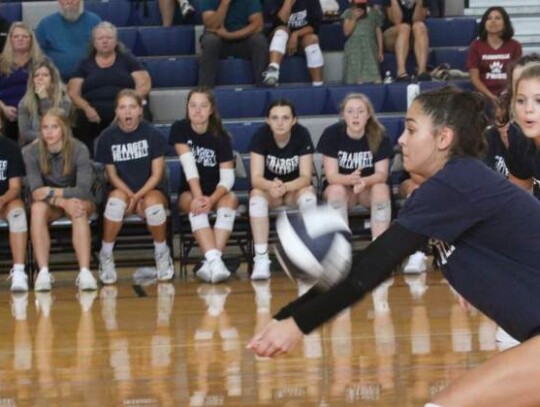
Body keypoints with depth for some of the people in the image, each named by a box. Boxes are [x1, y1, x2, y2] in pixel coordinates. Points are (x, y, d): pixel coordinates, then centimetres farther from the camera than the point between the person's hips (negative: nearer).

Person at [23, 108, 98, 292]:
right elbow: (36, 192, -22)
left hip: (76, 200, -1)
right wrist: (63, 202, -36)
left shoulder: (79, 150, -17)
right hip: (49, 204, 1)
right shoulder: (31, 152, -14)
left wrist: (52, 192, -30)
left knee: (80, 207, -36)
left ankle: (85, 272, -44)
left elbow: (83, 190, -23)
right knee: (37, 208, -34)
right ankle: (43, 273, -38)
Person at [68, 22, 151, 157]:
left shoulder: (127, 60, 21)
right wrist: (86, 108, -8)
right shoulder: (85, 65, 22)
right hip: (94, 115, 1)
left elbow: (144, 85, 11)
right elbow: (73, 93, 13)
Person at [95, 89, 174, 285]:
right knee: (116, 201, -35)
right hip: (122, 190, 1)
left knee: (154, 205, -36)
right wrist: (131, 196, -14)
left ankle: (162, 253, -8)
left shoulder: (152, 134, -6)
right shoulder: (107, 137, -3)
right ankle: (106, 256, -18)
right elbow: (112, 175, 1)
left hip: (150, 190, -1)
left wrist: (138, 196, -18)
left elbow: (157, 174, -5)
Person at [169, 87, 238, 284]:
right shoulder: (180, 129, -5)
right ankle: (214, 260, -52)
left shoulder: (221, 137, -7)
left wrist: (211, 199, -33)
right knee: (196, 206, -33)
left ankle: (212, 261, -45)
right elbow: (189, 165, -18)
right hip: (189, 192, -1)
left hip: (217, 192, 1)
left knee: (230, 200, -32)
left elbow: (227, 177, -15)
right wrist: (198, 196, -31)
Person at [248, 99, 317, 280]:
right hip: (268, 188, 0)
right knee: (257, 196, -33)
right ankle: (261, 259, -38)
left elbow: (305, 177, -21)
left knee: (308, 195, -33)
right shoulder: (261, 136, -17)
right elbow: (256, 178, -23)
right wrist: (271, 186, -47)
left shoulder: (302, 135, -16)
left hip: (295, 189, 0)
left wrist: (285, 187, -43)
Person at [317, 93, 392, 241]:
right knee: (336, 190, -33)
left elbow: (382, 174, -18)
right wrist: (351, 179, -43)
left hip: (369, 188, 1)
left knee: (382, 188, -31)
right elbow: (331, 176, -20)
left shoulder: (379, 136, -12)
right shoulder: (331, 134, -16)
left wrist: (364, 181, -42)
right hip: (342, 186, -1)